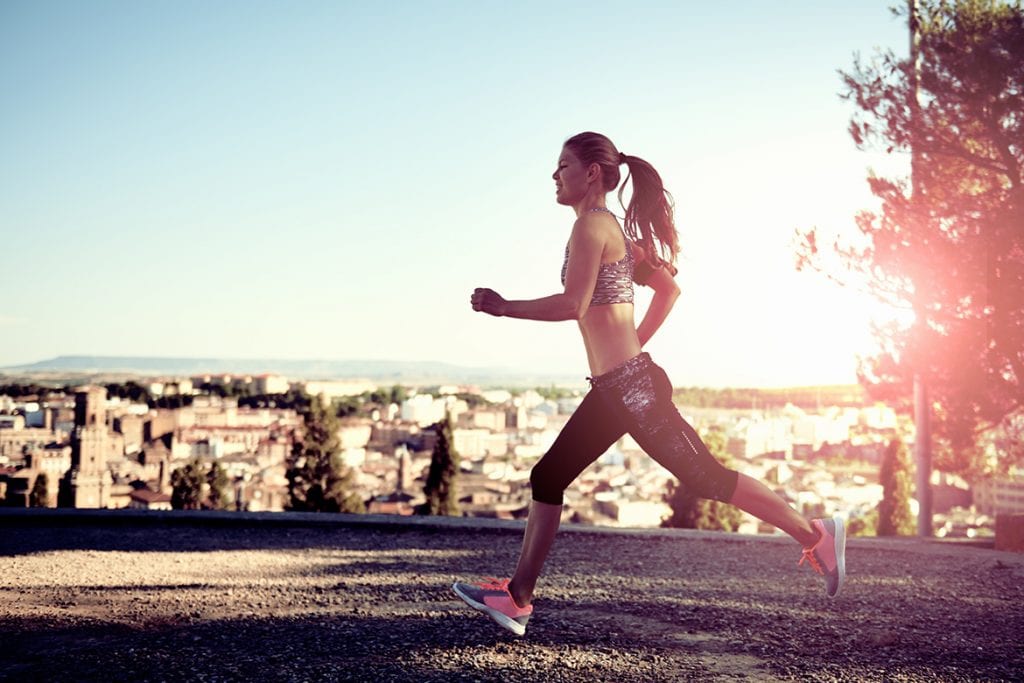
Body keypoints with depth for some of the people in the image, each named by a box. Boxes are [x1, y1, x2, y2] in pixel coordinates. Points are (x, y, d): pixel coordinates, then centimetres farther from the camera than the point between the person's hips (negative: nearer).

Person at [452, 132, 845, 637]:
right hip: (616, 388, 10)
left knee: (705, 477, -2)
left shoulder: (591, 224, -10)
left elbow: (572, 305, -22)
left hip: (630, 386, -10)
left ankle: (814, 535, 10)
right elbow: (668, 289, 22)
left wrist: (504, 307, -12)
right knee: (548, 478, 10)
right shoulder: (614, 229, 18)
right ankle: (517, 598, 15)